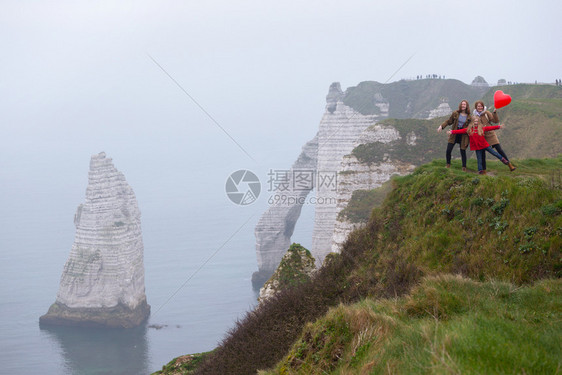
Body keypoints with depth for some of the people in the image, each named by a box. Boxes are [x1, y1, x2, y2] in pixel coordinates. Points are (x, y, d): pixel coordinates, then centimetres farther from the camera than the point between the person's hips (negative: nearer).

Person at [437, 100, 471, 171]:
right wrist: (442, 126, -4)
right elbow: (449, 121, 7)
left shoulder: (469, 116, -2)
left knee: (463, 151, 1)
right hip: (454, 135, 1)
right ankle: (448, 165, 15)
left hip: (463, 136, -1)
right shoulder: (455, 113, -1)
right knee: (448, 150, -5)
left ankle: (464, 167, 15)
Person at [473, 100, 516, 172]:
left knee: (499, 149, -8)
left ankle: (509, 165, -2)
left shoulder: (487, 113, -2)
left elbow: (495, 121, -7)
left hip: (490, 135, -2)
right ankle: (483, 170, 13)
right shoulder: (474, 116, 4)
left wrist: (495, 113, -20)